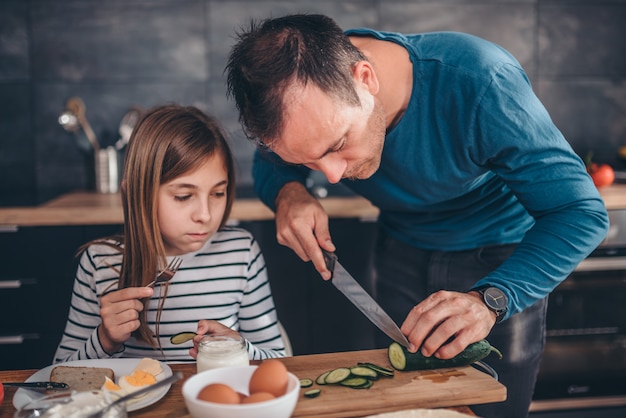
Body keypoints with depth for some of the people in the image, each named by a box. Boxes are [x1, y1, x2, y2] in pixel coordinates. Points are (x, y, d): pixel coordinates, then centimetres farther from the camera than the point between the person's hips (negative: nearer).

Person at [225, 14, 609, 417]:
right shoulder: (311, 98, -24)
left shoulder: (478, 83, -37)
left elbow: (582, 211, -31)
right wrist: (288, 192, -28)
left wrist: (489, 300, -45)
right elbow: (268, 166, -4)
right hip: (404, 249, 4)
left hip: (502, 257, -3)